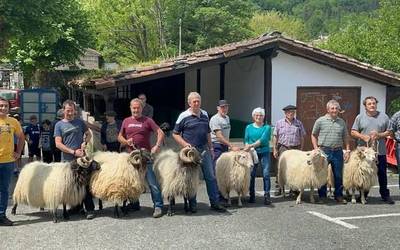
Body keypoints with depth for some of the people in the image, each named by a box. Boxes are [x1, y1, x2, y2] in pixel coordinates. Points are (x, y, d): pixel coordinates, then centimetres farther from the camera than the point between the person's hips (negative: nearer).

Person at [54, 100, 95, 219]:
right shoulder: (59, 125, 4)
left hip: (81, 157, -1)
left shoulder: (79, 122, 8)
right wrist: (73, 152, -11)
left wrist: (85, 142, -3)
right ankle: (76, 206, 24)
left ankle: (90, 209, -3)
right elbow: (58, 144, -3)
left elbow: (88, 134, 19)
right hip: (67, 159, 1)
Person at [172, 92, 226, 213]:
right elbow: (175, 134, -1)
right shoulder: (184, 116, -5)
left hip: (204, 150, 5)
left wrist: (211, 148, 16)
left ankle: (215, 203, 11)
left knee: (211, 177, 4)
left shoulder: (205, 115, 10)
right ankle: (192, 204, 15)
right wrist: (184, 144, -15)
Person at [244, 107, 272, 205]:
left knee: (266, 174, -6)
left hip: (264, 153, -2)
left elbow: (263, 140, -12)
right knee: (251, 174, 0)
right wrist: (247, 148, -14)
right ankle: (252, 196, 9)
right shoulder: (249, 127, 12)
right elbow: (246, 140, 7)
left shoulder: (267, 127, 2)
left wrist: (251, 145, -20)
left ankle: (267, 196, -2)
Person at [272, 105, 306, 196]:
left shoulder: (299, 123, 9)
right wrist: (275, 149, 0)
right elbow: (275, 137, 6)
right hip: (283, 148, -1)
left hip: (296, 149, 1)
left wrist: (301, 149, 4)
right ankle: (278, 188, 6)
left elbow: (302, 138, 11)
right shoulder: (279, 123, 6)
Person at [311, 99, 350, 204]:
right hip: (324, 151, -3)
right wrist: (316, 148, -4)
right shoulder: (320, 121, 0)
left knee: (339, 175, 8)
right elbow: (313, 135, 5)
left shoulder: (342, 122, 10)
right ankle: (322, 196, 13)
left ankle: (338, 196, 19)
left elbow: (345, 137, 15)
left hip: (338, 152, 3)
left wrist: (347, 150, 6)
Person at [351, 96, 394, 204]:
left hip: (380, 151, 0)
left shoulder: (384, 117, 6)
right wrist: (363, 137, -15)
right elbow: (353, 132, 2)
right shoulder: (360, 117, 4)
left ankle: (385, 195, 17)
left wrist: (379, 135, -10)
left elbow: (389, 132, 7)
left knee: (382, 174, 6)